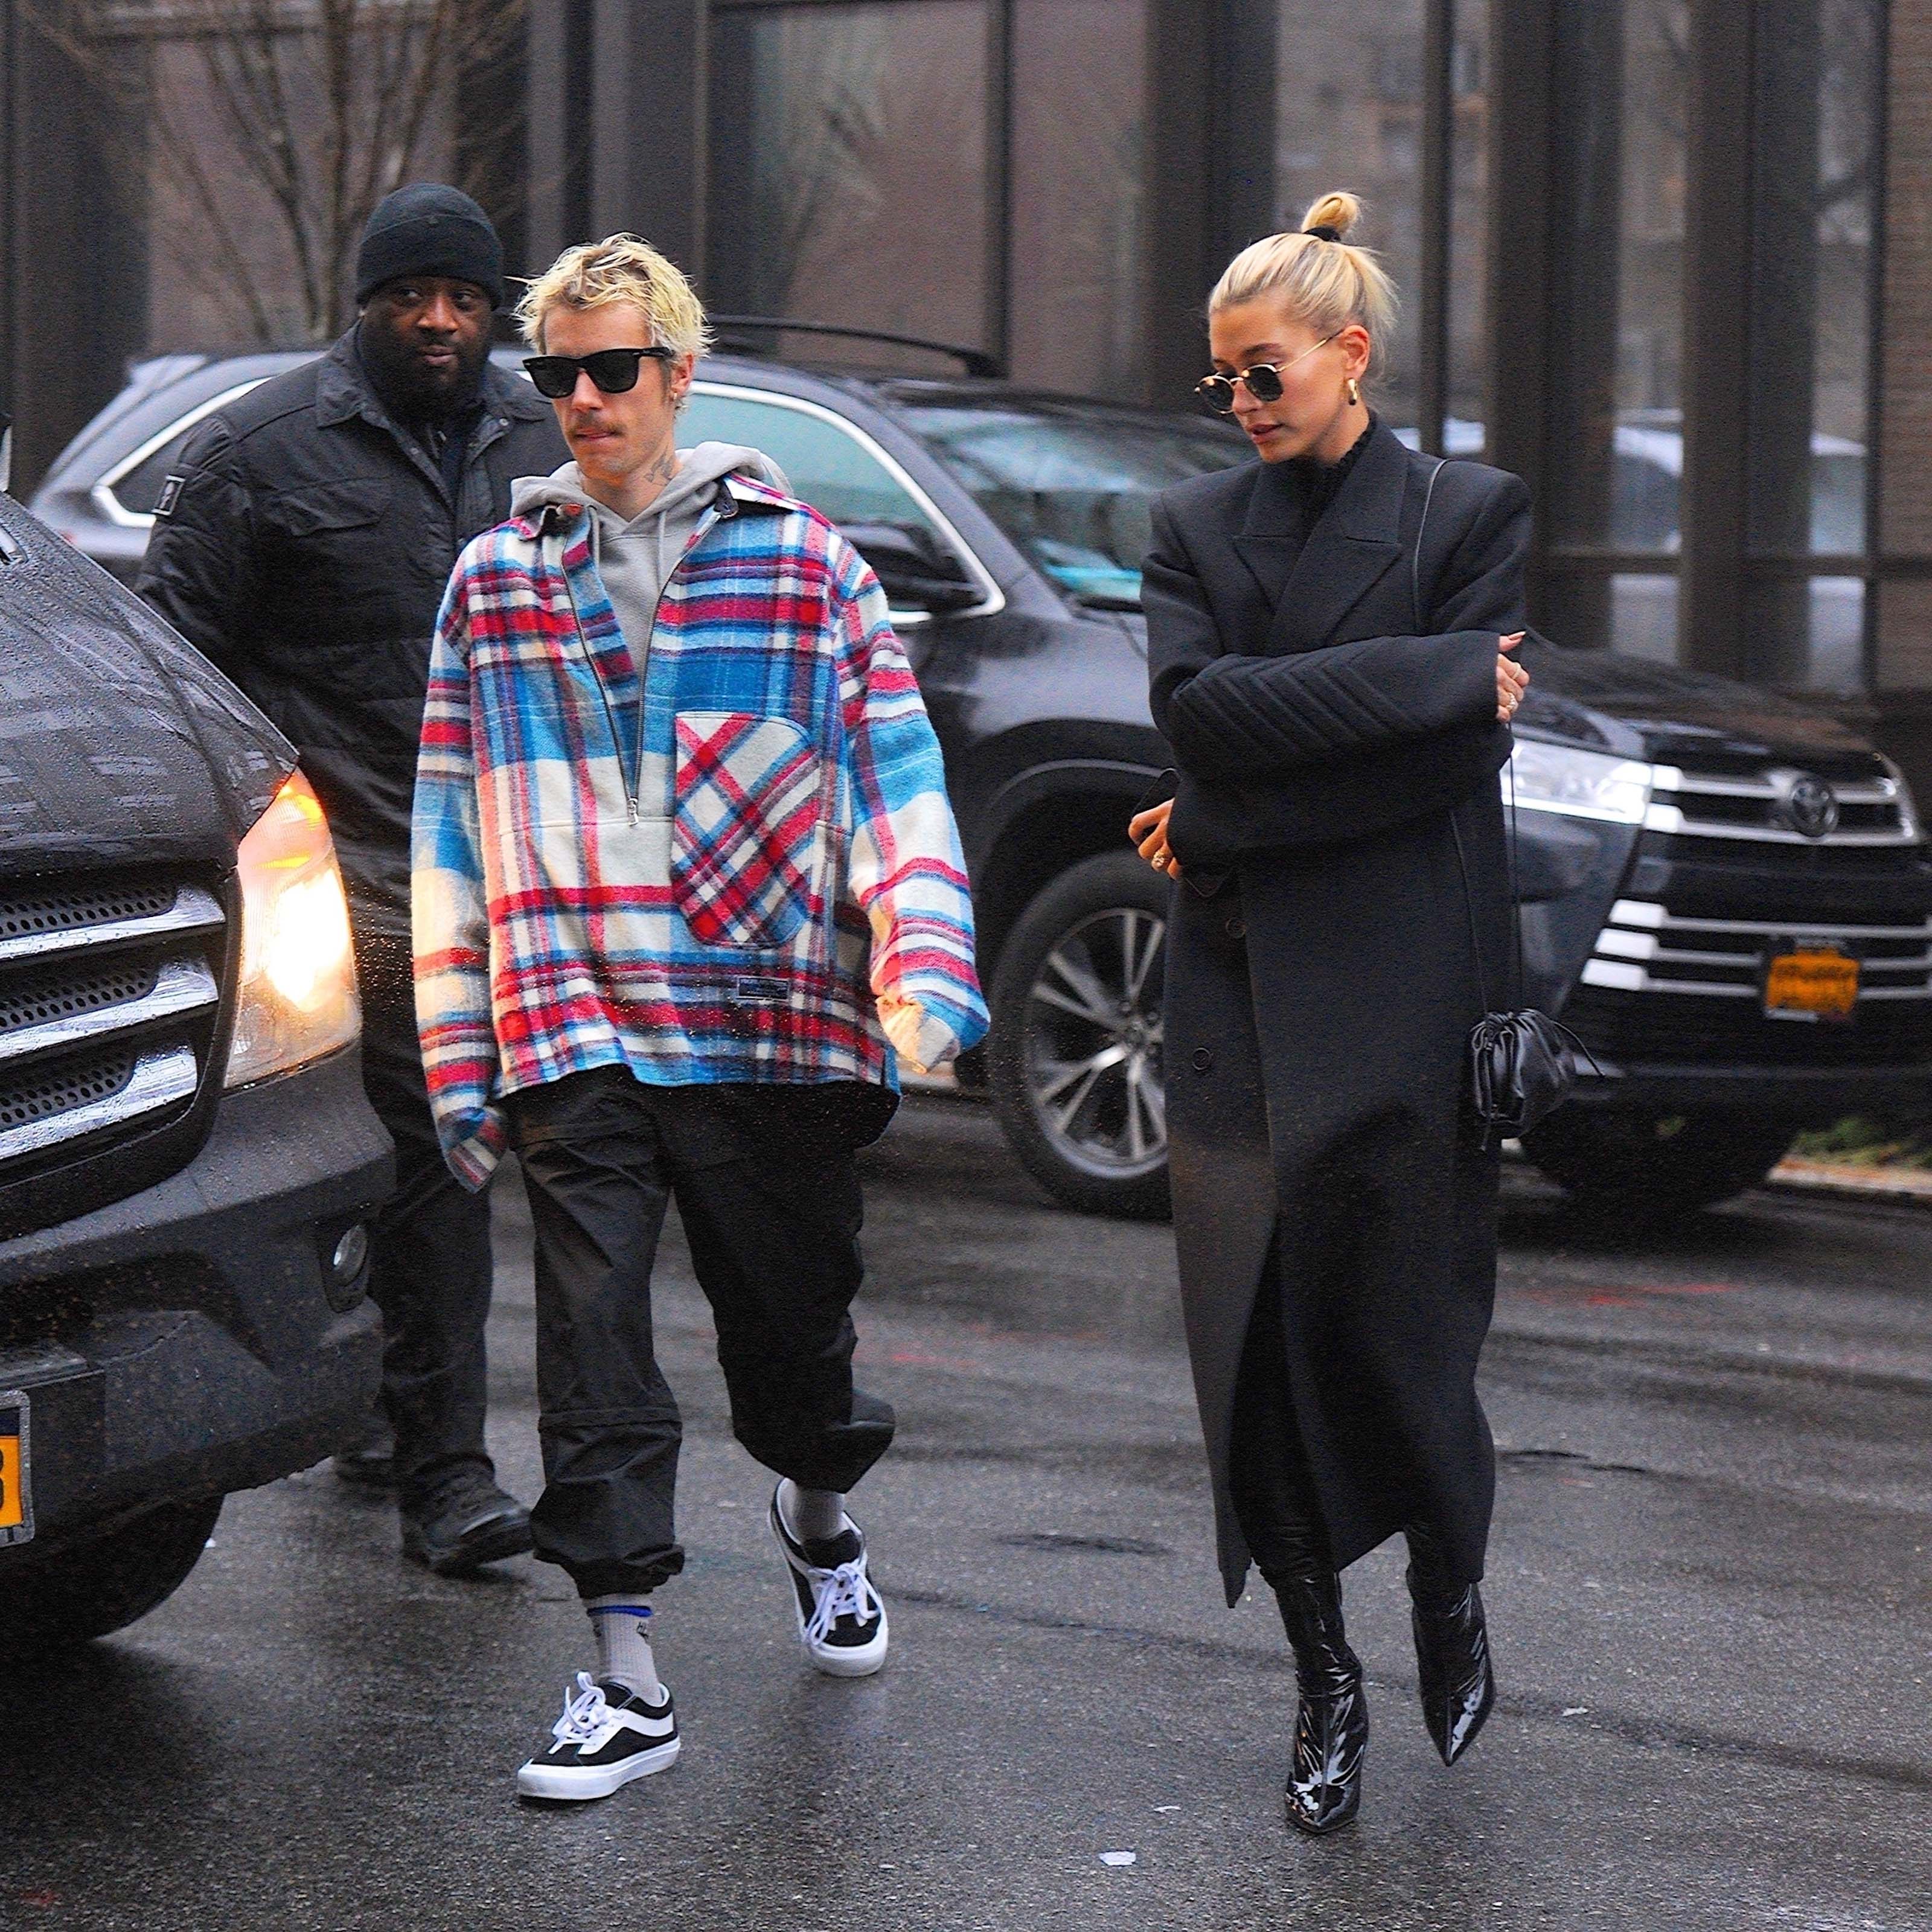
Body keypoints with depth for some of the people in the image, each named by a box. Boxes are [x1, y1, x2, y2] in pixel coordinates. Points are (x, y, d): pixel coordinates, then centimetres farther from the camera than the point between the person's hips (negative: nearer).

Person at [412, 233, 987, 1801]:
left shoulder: (803, 559, 5)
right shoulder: (498, 580, 10)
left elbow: (898, 775, 3)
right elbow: (454, 822, 11)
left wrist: (925, 974, -10)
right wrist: (462, 1059, 6)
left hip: (777, 1025, -1)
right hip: (573, 1038, 1)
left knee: (791, 1317, 12)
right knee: (593, 1341, -6)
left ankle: (818, 1513, 44)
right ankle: (628, 1680, -1)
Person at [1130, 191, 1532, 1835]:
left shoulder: (1470, 515, 2)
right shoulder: (1199, 527, 12)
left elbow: (1462, 758, -8)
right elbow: (1197, 702, -6)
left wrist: (1234, 818, -8)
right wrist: (1438, 673, -12)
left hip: (1396, 989, -3)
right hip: (1241, 987, 3)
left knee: (1392, 1326, -5)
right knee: (1257, 1344, 0)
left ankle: (1452, 1595, 22)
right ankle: (1324, 1680, 11)